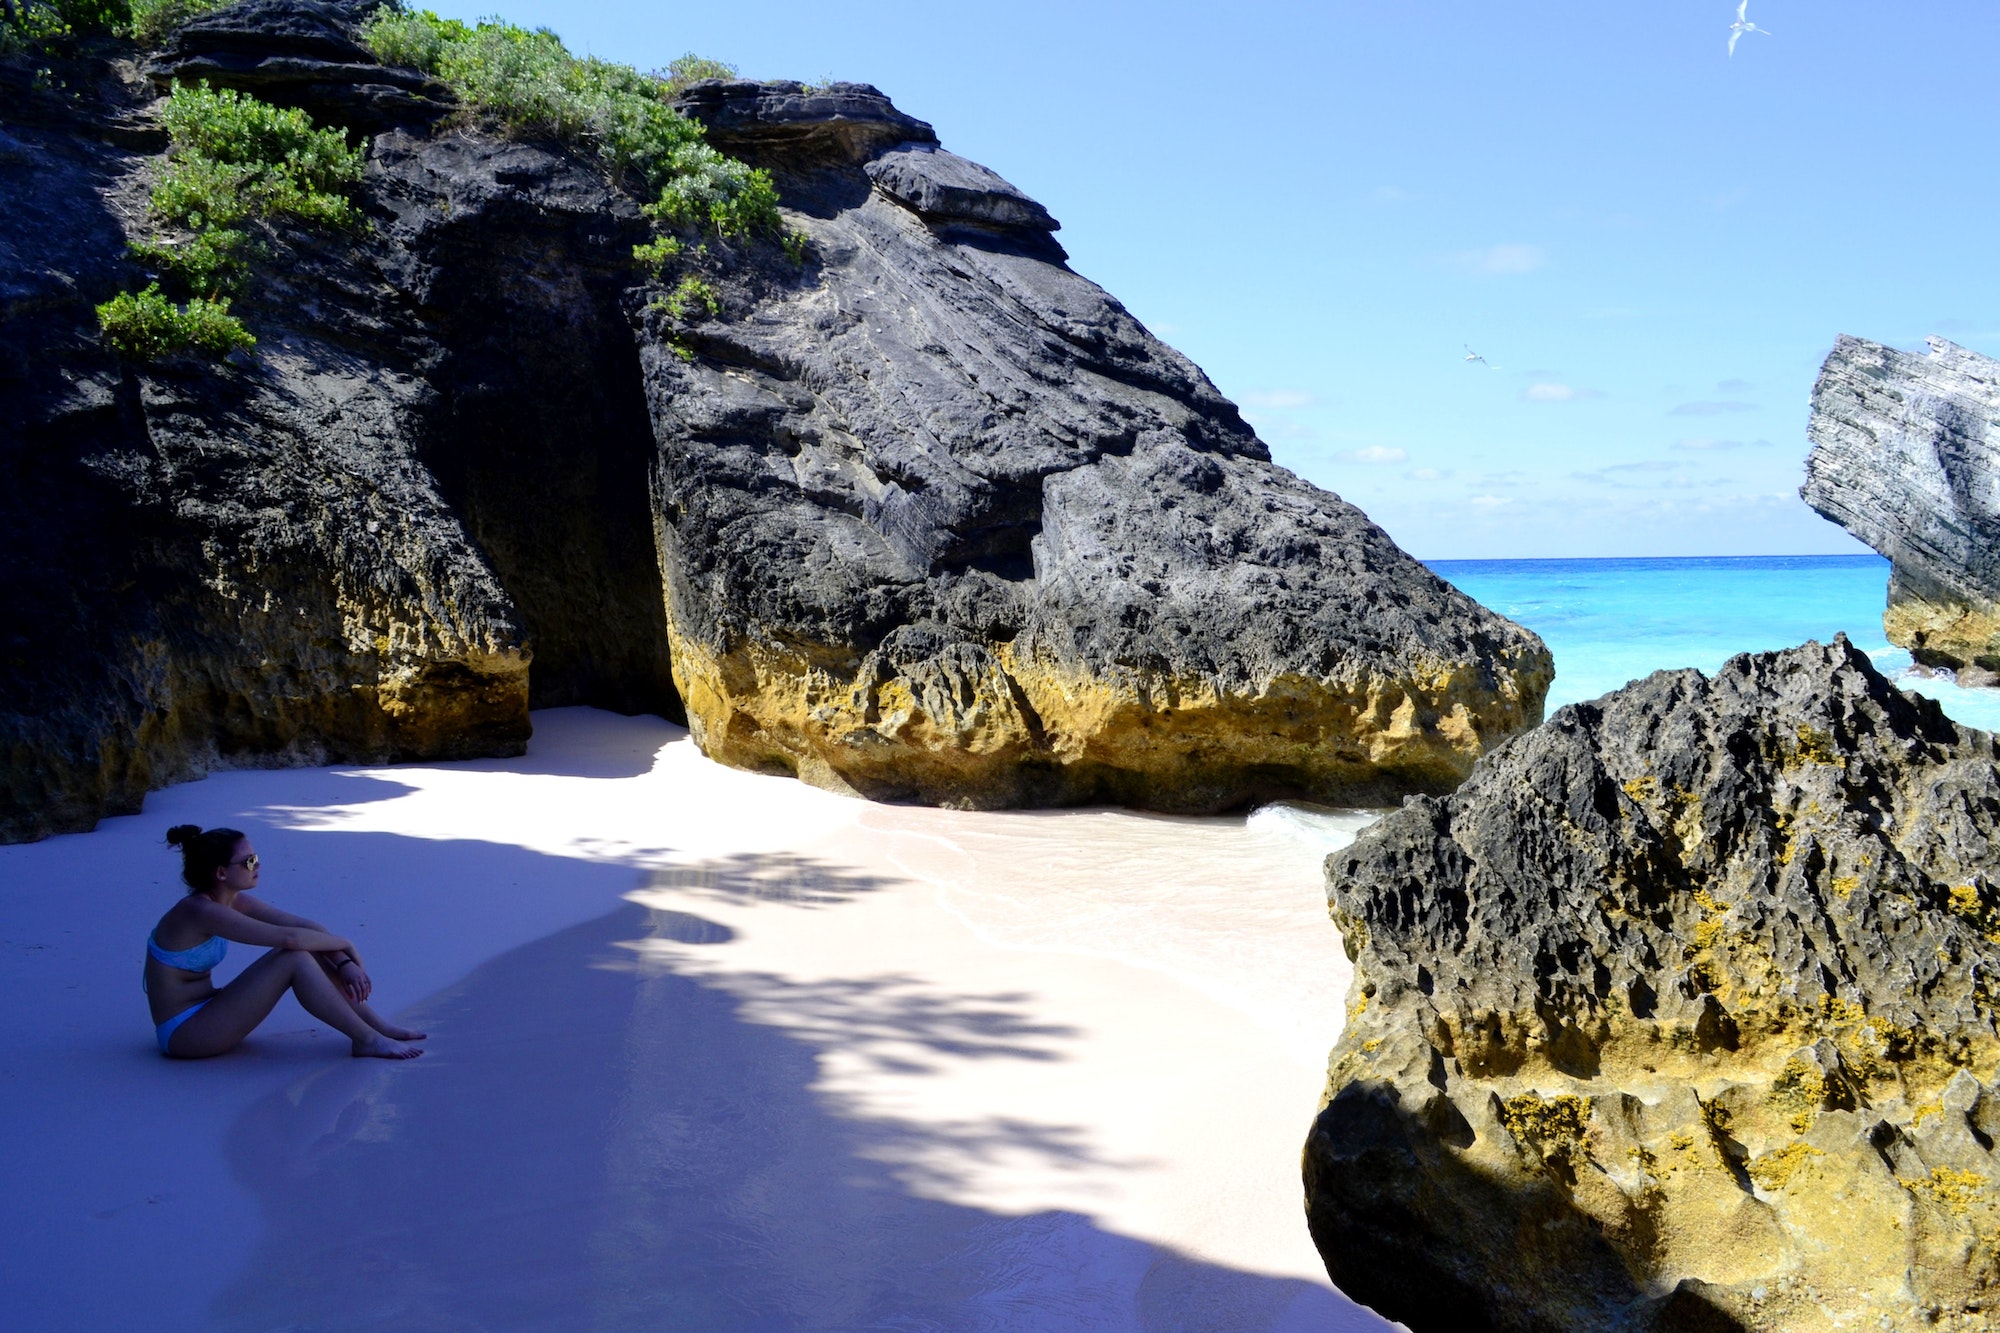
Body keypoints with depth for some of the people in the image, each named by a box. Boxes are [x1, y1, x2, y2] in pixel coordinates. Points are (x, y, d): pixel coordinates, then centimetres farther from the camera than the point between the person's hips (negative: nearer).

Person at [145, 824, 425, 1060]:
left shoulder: (235, 902, 4)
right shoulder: (201, 912, -23)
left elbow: (306, 926, 3)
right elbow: (289, 937, -29)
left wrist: (345, 963, -12)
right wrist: (346, 945, -14)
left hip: (204, 1014, 9)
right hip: (184, 1032, -9)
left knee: (308, 951, 0)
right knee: (295, 957, -20)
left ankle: (378, 1024, 3)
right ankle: (367, 1040, -14)